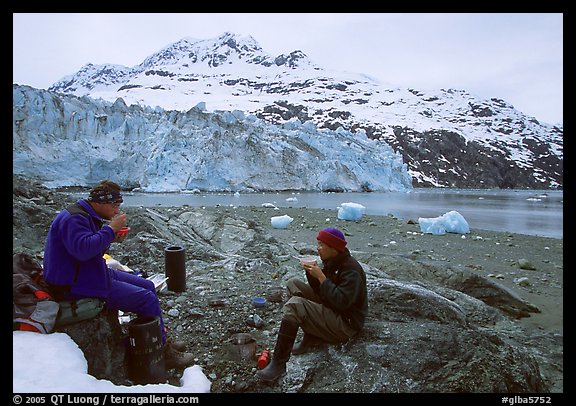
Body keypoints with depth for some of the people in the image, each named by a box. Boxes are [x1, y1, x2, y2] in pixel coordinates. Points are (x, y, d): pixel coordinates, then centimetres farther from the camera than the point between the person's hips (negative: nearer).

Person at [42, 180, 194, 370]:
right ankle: (162, 353, 1)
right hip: (76, 286, -11)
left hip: (92, 273, 11)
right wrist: (110, 229, -25)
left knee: (148, 286, 10)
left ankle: (161, 340, 17)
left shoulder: (88, 216, 13)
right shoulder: (73, 218, -19)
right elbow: (82, 249, -35)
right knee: (148, 299, -14)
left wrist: (110, 240, 1)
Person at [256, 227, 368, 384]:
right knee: (293, 283, 4)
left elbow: (341, 302, -30)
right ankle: (312, 336, -3)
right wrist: (311, 272, -7)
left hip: (346, 324, -10)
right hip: (330, 308, 10)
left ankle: (278, 363, -19)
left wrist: (321, 277, -25)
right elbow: (320, 290, 11)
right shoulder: (332, 261, 5)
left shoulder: (352, 270, -21)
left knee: (294, 305, -27)